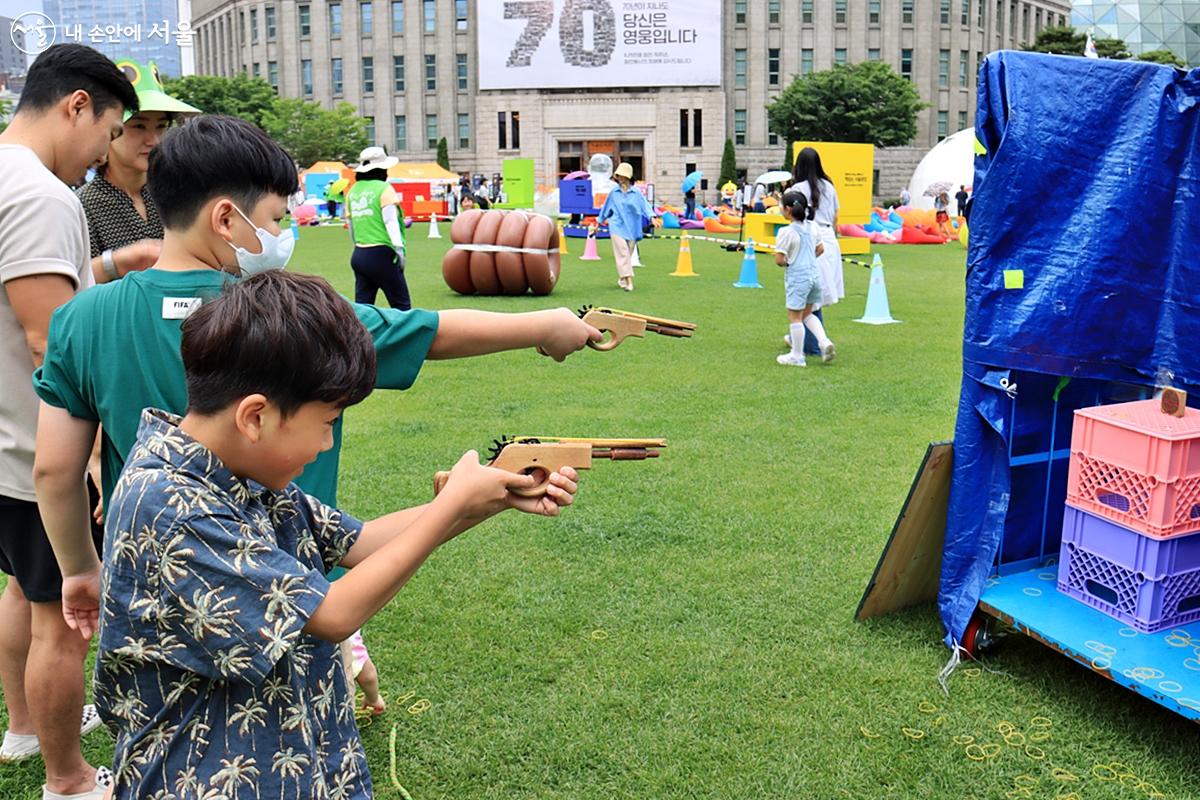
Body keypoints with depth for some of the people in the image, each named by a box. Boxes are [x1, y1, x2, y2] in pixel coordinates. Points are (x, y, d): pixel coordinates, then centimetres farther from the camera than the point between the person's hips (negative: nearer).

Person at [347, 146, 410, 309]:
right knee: (401, 305, 0)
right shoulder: (383, 188, -7)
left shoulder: (353, 191, 12)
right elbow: (390, 220, -14)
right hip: (382, 254, -7)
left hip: (358, 254, 7)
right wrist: (399, 248, -15)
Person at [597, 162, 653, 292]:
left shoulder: (637, 193, 2)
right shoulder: (613, 193, 6)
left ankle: (622, 279, 23)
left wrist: (652, 218, -19)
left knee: (628, 254, 7)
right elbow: (606, 208, 17)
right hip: (617, 227, -1)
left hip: (632, 228, 1)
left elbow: (645, 206, -3)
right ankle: (628, 280, -18)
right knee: (623, 253, -13)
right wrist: (599, 222, 24)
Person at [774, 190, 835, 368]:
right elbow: (820, 249, 14)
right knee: (807, 314, 21)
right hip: (814, 273, 7)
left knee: (795, 317, 4)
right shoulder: (811, 226, 5)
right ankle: (824, 341, 4)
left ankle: (797, 356, 11)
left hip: (797, 277, -7)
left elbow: (779, 260, -18)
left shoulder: (786, 232, -17)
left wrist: (786, 262, 3)